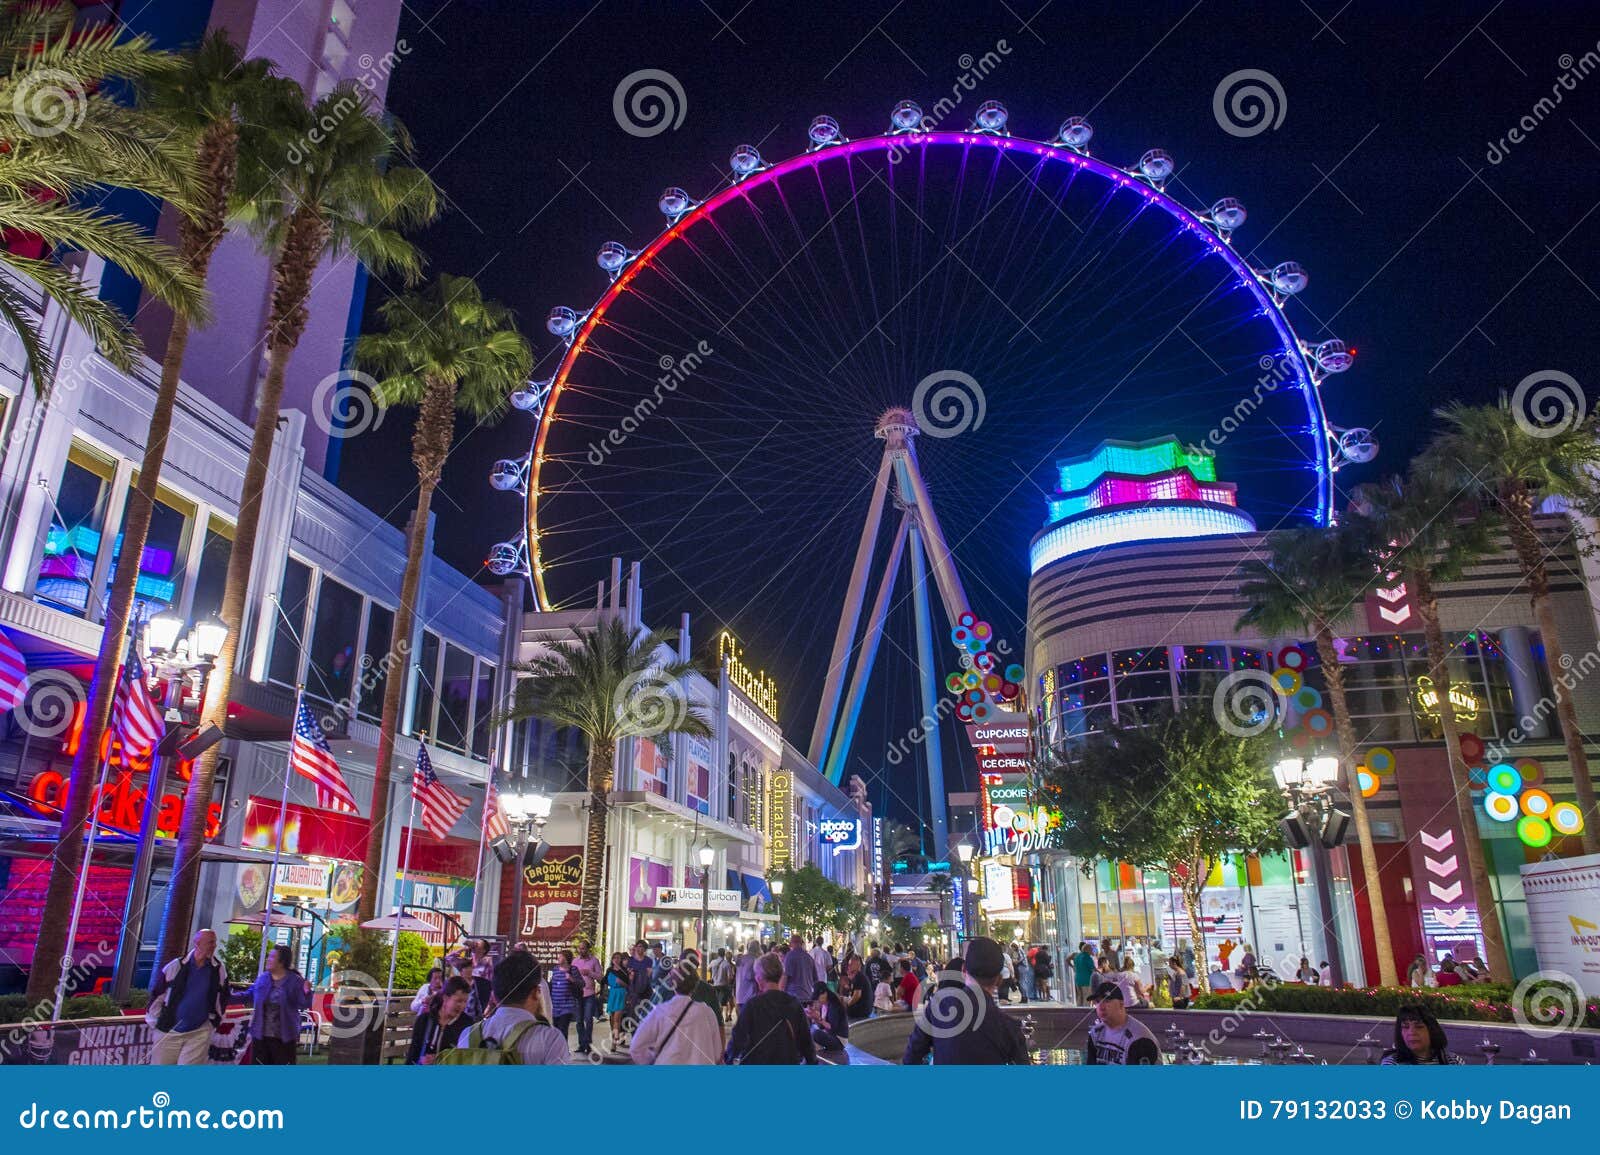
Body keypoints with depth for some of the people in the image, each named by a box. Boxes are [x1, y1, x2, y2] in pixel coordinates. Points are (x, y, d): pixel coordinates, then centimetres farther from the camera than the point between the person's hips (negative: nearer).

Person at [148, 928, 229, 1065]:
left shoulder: (219, 969, -3)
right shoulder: (176, 966, -9)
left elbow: (223, 996, 12)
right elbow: (156, 994, 1)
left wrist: (216, 1020, 13)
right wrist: (155, 1021, 5)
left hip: (199, 1033, 0)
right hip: (169, 1030, 0)